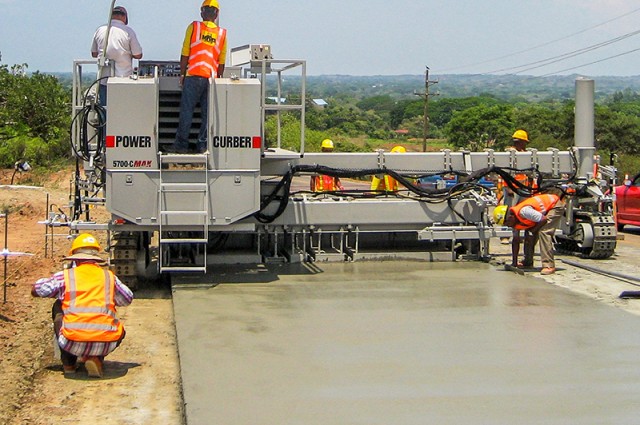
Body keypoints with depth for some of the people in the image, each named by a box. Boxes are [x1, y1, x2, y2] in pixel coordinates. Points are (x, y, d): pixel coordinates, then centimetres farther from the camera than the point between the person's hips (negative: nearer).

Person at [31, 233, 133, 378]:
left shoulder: (65, 276, 8)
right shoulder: (109, 277, 13)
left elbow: (35, 290, 22)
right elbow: (128, 299, 29)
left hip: (73, 342, 0)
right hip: (105, 344, 1)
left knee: (58, 308, 29)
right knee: (119, 331, 36)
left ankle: (68, 363, 28)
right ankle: (96, 359, 10)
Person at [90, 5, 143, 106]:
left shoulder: (100, 30, 3)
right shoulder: (128, 31, -7)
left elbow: (94, 54, 12)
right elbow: (138, 55, -5)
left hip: (104, 80, 3)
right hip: (123, 79, -3)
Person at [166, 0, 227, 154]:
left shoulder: (194, 27, 1)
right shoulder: (222, 33, 8)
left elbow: (185, 54, 0)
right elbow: (222, 61, 10)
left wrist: (182, 74, 7)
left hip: (194, 76, -2)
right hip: (212, 77, 2)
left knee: (186, 111, 0)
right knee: (207, 113, 5)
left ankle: (181, 144, -1)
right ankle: (202, 145, 6)